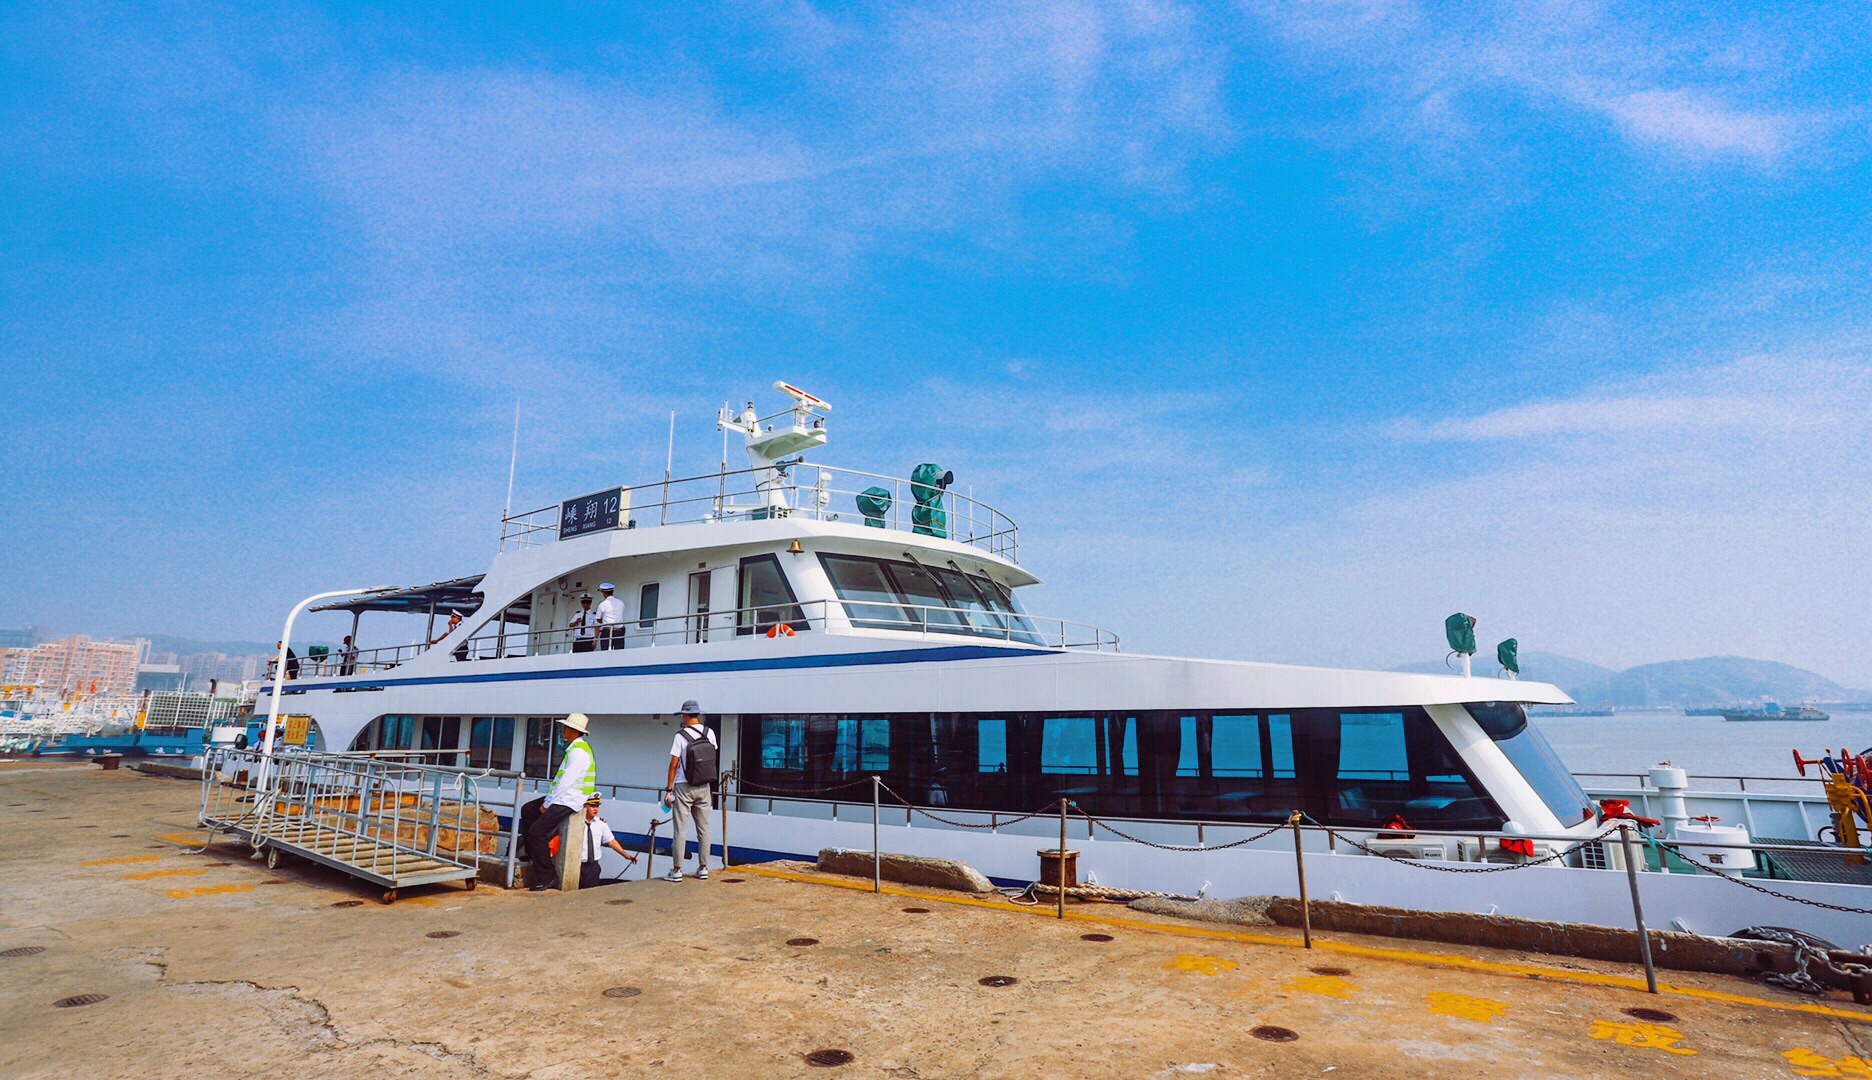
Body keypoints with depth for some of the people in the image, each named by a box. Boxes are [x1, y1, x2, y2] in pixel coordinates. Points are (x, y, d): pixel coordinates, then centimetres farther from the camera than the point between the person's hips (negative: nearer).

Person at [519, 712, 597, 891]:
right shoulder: (574, 748, 12)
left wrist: (547, 804, -16)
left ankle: (547, 878, -4)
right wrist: (547, 800, 9)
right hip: (562, 797, 10)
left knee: (537, 831, -13)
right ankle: (532, 855, 25)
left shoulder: (579, 752, -20)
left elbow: (566, 782, -23)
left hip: (569, 802, -10)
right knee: (527, 810, 16)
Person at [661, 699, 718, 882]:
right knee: (704, 828, 10)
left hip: (684, 787, -4)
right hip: (704, 787, 4)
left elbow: (674, 764, -12)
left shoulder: (681, 736, -14)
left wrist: (669, 789, -6)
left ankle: (677, 870, 5)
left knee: (681, 829, 2)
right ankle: (703, 868, 15)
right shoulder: (710, 733, 0)